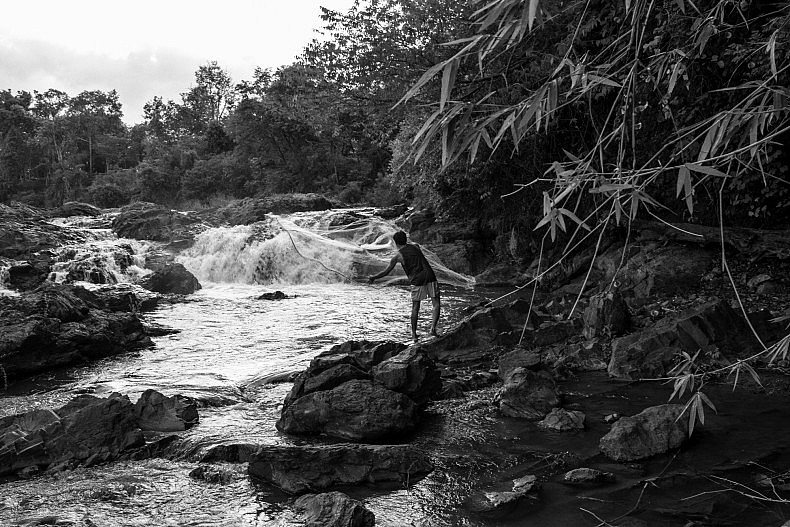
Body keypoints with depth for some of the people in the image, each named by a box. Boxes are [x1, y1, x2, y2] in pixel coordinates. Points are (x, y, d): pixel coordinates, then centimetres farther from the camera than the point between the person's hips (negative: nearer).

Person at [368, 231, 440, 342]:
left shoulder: (398, 256, 1)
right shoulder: (415, 246, 11)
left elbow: (386, 272, 3)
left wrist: (373, 278, 18)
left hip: (417, 282, -1)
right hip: (430, 277, 1)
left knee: (415, 308, 13)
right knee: (437, 305, 4)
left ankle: (414, 334, 18)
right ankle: (433, 328, -12)